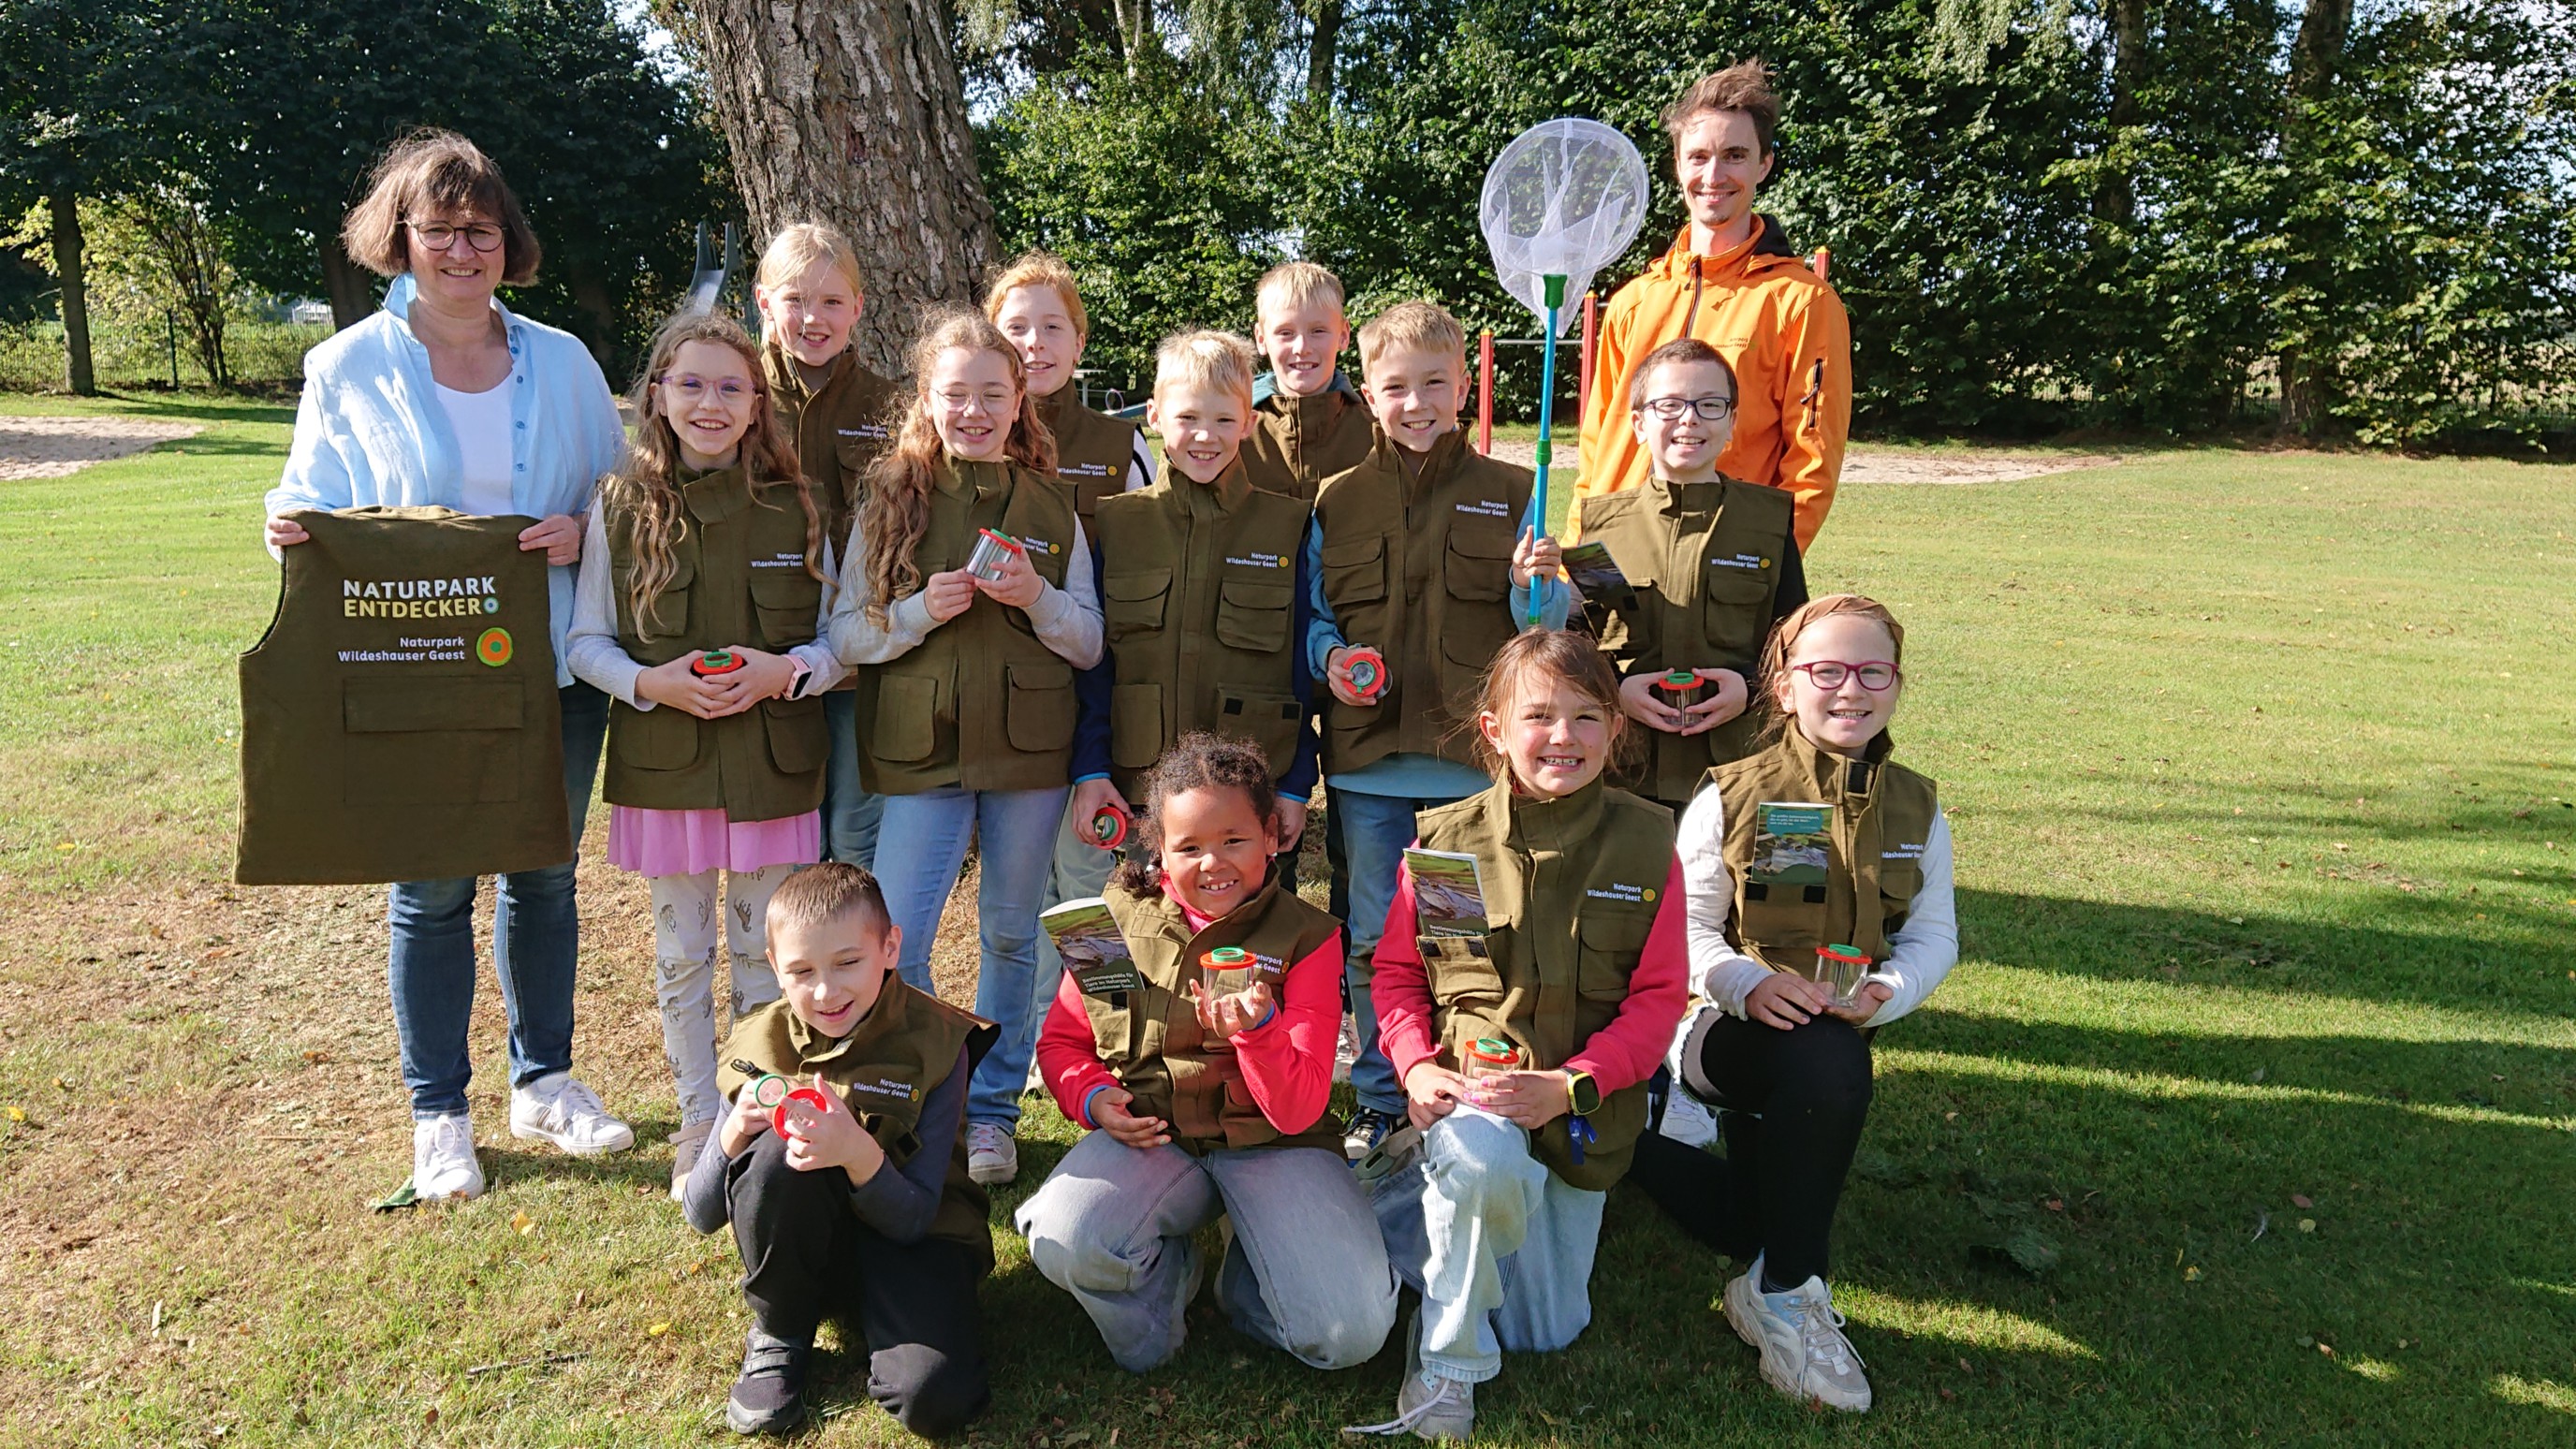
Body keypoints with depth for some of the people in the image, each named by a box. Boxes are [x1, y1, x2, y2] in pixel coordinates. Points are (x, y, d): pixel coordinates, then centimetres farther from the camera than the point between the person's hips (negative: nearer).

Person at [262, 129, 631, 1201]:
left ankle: (543, 1079, 31)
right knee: (430, 892, 6)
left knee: (544, 874, 14)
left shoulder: (563, 362, 6)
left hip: (554, 670, 2)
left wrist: (582, 534, -11)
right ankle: (438, 1114, 23)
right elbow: (316, 506, 3)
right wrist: (291, 531, -19)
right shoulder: (349, 368, 1)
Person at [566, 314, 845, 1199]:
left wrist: (784, 671, -16)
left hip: (774, 767, 0)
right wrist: (649, 680, -16)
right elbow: (584, 642, 2)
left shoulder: (795, 510, 1)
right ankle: (699, 1125, 27)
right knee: (682, 955, 11)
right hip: (663, 764, 0)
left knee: (765, 954, 9)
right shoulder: (621, 509, 0)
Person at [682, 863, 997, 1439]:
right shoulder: (760, 1046, -8)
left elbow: (912, 1219, -19)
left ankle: (865, 1322, 5)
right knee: (777, 1151, -31)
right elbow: (701, 1216, -3)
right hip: (800, 1244, 2)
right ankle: (778, 1333, -5)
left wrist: (859, 1151, -40)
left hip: (911, 1234, -2)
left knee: (933, 1398, -30)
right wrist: (735, 1132, -24)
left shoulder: (935, 1043, -17)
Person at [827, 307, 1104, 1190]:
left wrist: (1036, 599, -14)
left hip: (1029, 753, 1)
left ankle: (991, 1109, 27)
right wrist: (918, 611, -16)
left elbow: (1091, 643, 5)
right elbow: (844, 636, 1)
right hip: (920, 754, -1)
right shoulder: (889, 502, 4)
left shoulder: (1052, 508, 6)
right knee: (894, 946, -4)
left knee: (1012, 936, 10)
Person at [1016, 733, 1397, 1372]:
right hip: (1150, 1136, 1)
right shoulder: (1119, 923, 1)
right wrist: (1092, 1097, -8)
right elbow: (1061, 1040, 15)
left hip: (1271, 1146, -1)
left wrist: (1259, 1030, -30)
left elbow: (1297, 1112, -10)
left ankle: (1247, 1275, 14)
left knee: (1350, 1333, -21)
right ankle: (1168, 1271, 5)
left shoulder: (1306, 937, -4)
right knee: (1063, 1241, -32)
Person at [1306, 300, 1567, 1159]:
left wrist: (1532, 583, -18)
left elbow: (1550, 630, 2)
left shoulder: (1509, 496, 4)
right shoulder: (1337, 501, 8)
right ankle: (1380, 1102, 26)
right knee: (1375, 939, 10)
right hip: (1369, 759, 2)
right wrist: (1330, 656, -8)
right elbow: (1313, 616, 13)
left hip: (1477, 758, -1)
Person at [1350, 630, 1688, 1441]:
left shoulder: (1645, 844, -8)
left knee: (1546, 1332, 9)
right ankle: (1449, 1359, -11)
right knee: (1482, 1157, -39)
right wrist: (1415, 1065, -16)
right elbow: (1395, 970, 1)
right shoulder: (1445, 839, -9)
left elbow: (1658, 997, -7)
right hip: (1465, 1085, -2)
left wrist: (1570, 1084, -19)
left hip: (1582, 1105, 2)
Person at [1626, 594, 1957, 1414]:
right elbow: (1687, 927, -10)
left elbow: (1933, 936, 2)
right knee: (1825, 1061, -39)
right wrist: (1748, 983, -29)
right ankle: (1786, 1294, -18)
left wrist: (1888, 992, -19)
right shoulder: (1730, 799, -11)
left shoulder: (1916, 809, 1)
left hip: (1839, 1033, 5)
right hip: (1721, 1030, -5)